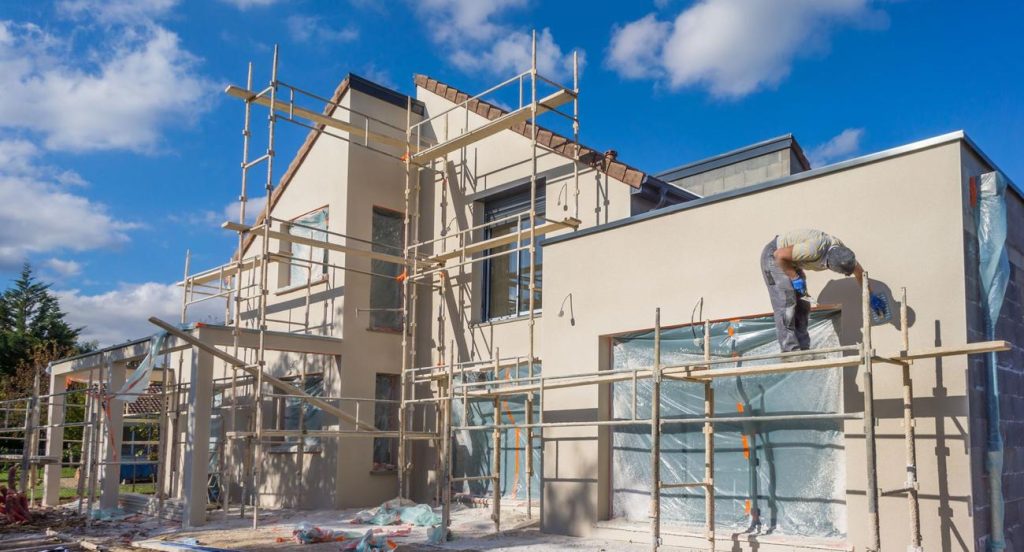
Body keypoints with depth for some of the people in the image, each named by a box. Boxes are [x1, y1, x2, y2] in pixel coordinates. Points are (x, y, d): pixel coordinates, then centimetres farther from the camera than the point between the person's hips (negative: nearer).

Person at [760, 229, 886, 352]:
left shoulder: (841, 251, -12)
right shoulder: (814, 249, -37)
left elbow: (859, 271, 7)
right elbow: (780, 255, -32)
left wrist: (870, 296, 13)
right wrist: (795, 278, -25)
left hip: (790, 260, 8)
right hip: (774, 256, -8)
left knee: (802, 305, 5)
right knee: (786, 304, -16)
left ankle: (803, 350, 8)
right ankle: (791, 351, -15)